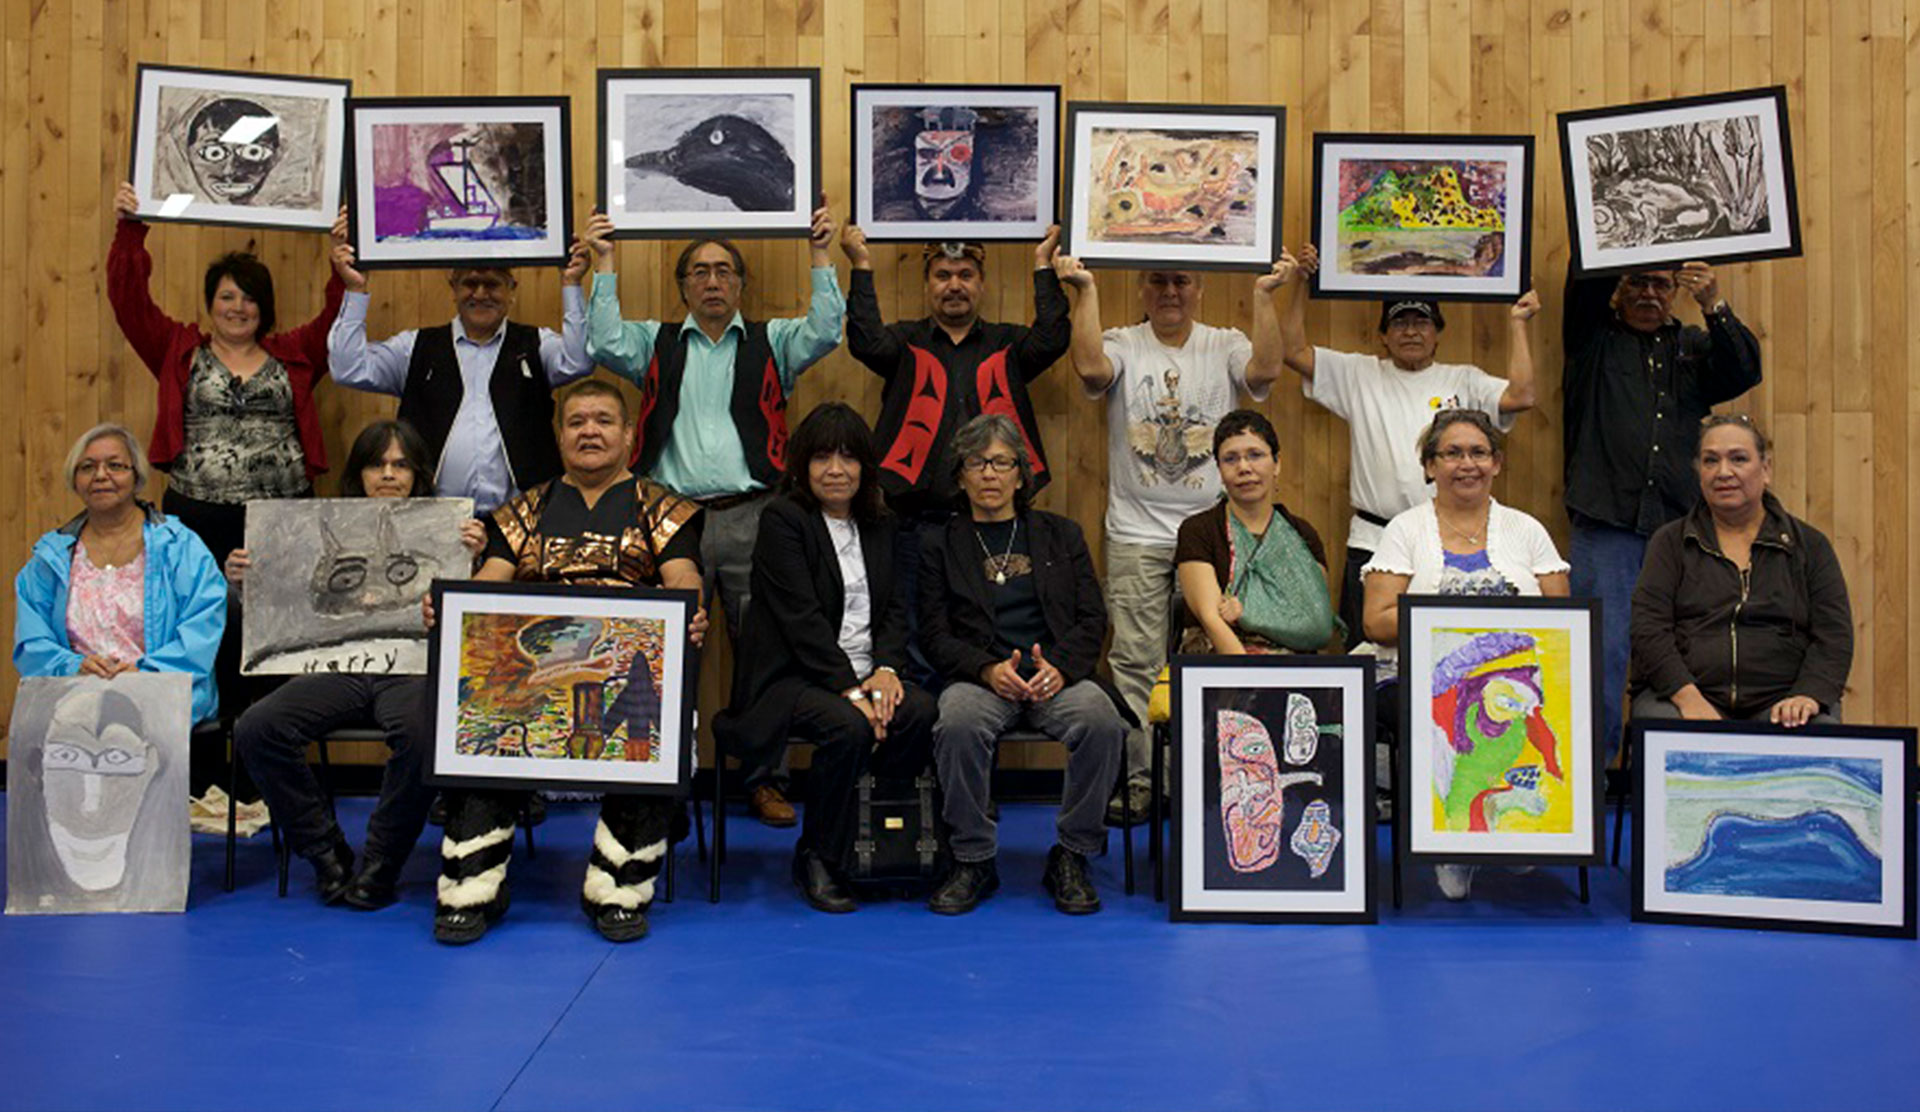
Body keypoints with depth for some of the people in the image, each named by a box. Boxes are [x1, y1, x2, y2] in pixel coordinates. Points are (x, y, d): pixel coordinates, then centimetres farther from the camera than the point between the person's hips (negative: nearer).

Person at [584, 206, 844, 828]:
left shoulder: (770, 343, 15)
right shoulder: (658, 344, 16)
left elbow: (825, 333, 0)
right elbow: (606, 344, 1)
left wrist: (821, 257, -4)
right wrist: (604, 265, 1)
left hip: (751, 519, 0)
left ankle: (766, 781, 11)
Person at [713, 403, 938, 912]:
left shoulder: (879, 524, 16)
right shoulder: (783, 519, -4)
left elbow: (895, 607, 11)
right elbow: (801, 619, -14)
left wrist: (885, 668, -9)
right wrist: (851, 690, -20)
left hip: (863, 674, 5)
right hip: (791, 676, -5)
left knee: (921, 711, -25)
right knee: (848, 727, -33)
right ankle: (816, 860, -11)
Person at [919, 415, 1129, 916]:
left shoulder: (1060, 534, 19)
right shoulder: (940, 545, 15)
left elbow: (1093, 619, 10)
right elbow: (935, 635, 5)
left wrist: (1060, 667, -11)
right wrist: (988, 669, -15)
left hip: (1057, 674, 1)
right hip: (979, 677, -1)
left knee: (1102, 722, -32)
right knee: (957, 725, -35)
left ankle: (1072, 856, -10)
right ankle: (973, 860, -14)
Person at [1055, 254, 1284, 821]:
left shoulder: (1225, 346, 8)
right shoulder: (1123, 345, 4)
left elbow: (1264, 370, -13)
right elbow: (1091, 367, -18)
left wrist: (1263, 294, -14)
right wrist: (1086, 290, -16)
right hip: (1137, 534, -1)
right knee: (1136, 662, 1)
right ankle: (1134, 781, 9)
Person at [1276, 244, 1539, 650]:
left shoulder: (1463, 380, 10)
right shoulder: (1359, 375, 10)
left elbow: (1520, 396, -5)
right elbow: (1294, 351, 4)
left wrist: (1518, 324, -1)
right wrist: (1299, 282, 0)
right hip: (1372, 543, 0)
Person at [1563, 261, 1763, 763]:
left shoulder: (1694, 346, 20)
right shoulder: (1594, 339, 12)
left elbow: (1745, 372, 2)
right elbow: (1585, 282, -3)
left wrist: (1714, 306, -11)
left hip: (1680, 524, 3)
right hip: (1607, 521, -3)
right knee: (1602, 648, -5)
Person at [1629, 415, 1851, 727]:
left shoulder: (1810, 546, 15)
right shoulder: (1670, 542, 12)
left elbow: (1834, 637, 6)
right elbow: (1648, 628, -1)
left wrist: (1809, 696, -14)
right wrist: (1688, 698, -16)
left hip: (1779, 701, 2)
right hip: (1680, 693, -1)